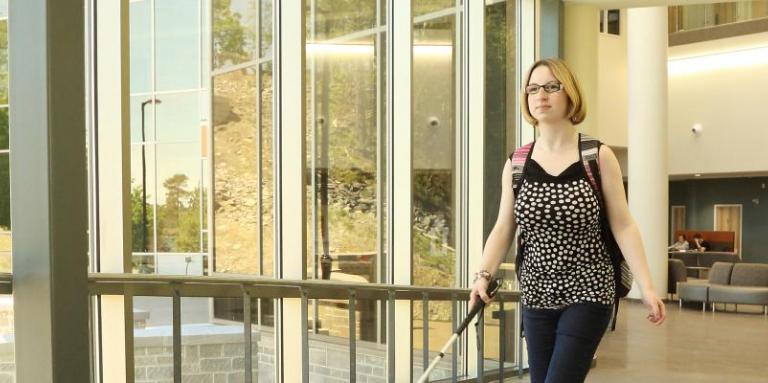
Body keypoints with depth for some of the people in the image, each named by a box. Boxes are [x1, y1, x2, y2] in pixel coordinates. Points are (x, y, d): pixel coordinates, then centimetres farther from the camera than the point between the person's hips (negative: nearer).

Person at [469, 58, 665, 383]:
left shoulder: (598, 157, -5)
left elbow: (623, 226, -6)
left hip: (587, 293, -3)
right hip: (537, 295, 4)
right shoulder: (516, 164, 2)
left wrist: (646, 286, -12)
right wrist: (483, 275, -14)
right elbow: (504, 228, 0)